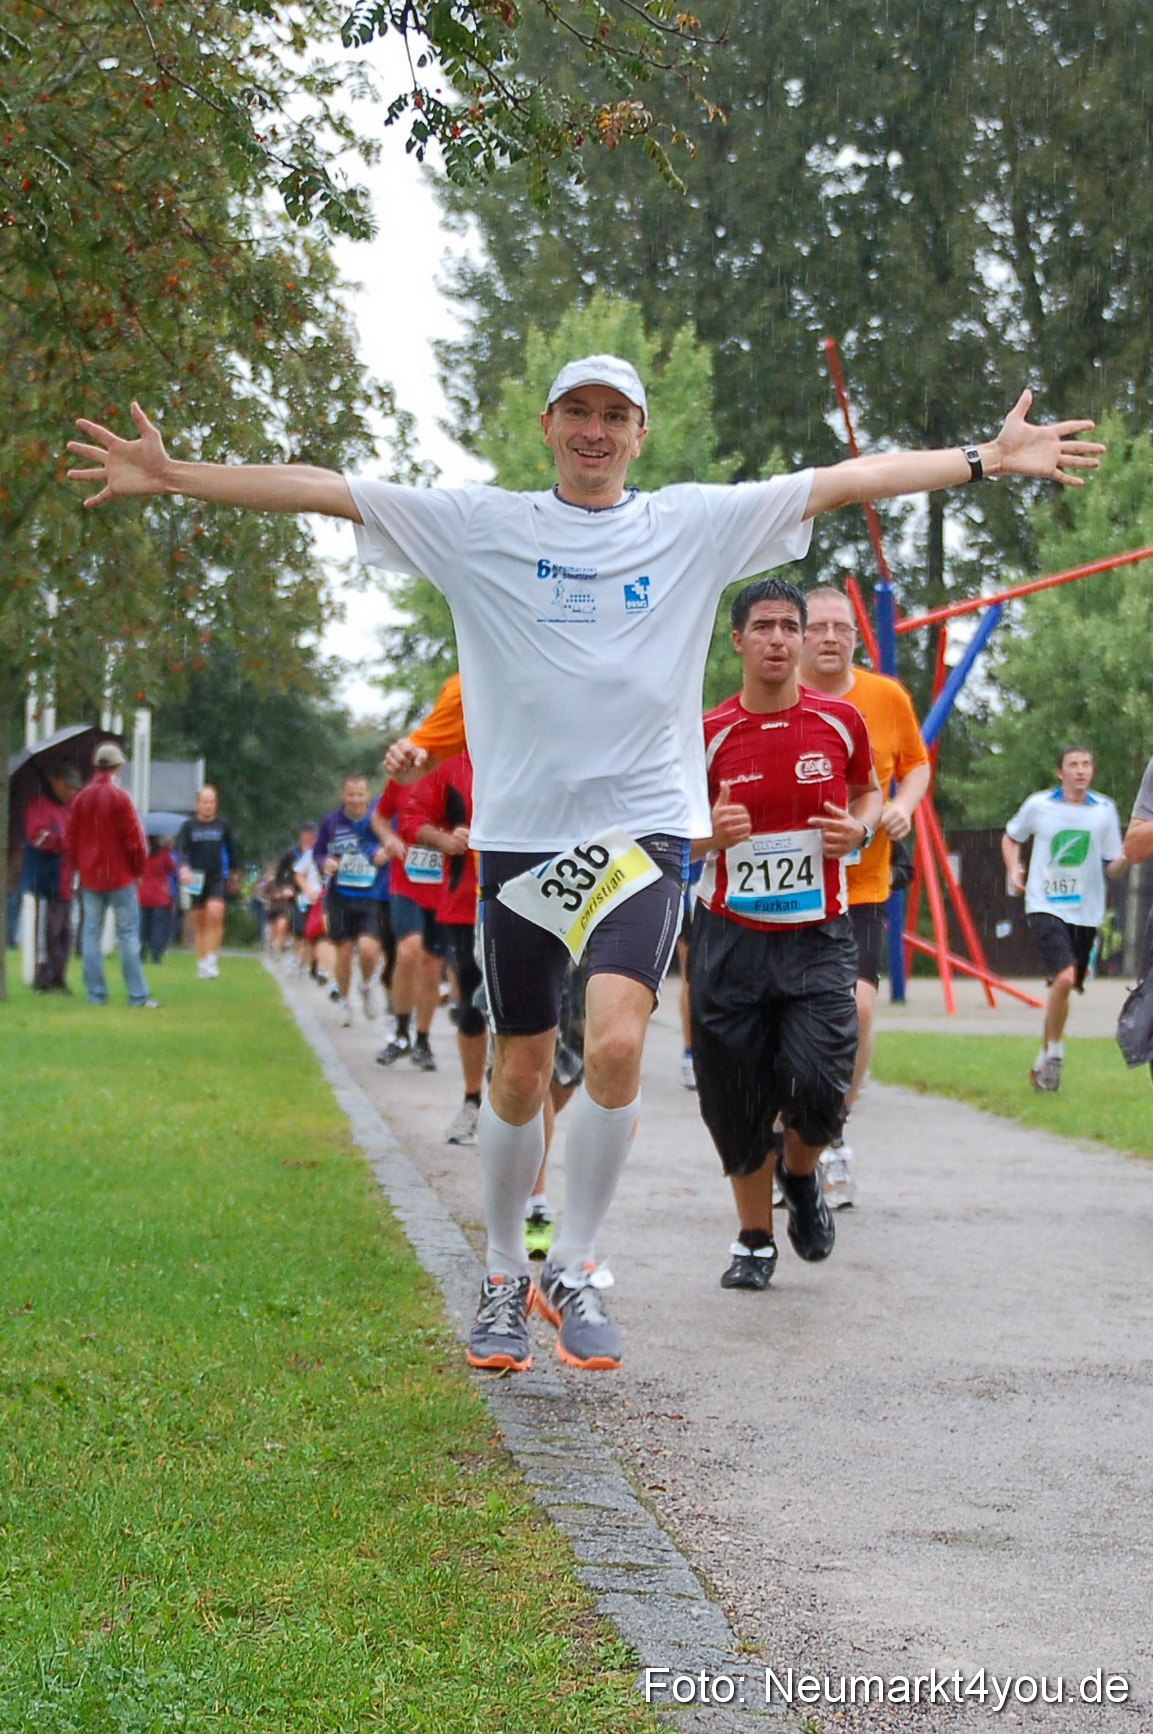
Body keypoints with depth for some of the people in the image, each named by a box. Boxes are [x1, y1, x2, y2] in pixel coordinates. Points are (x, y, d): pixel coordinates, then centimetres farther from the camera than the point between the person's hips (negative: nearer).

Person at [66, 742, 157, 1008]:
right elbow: (134, 838, -12)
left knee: (91, 934, 8)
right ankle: (138, 995, -5)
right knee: (128, 934, -2)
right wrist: (138, 868, 2)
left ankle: (96, 993, 7)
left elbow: (71, 838, 8)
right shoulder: (120, 797, -11)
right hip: (120, 876, -4)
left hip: (89, 877, 4)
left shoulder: (81, 798, 4)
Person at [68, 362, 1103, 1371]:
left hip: (645, 826, -1)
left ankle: (577, 1270, -3)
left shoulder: (696, 524, 7)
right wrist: (174, 476, -4)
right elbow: (321, 490, 2)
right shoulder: (481, 527, 6)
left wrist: (988, 460, -2)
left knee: (617, 1043, -20)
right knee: (520, 1073, 8)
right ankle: (505, 1279, 27)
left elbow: (847, 480, 4)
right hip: (521, 831, 1)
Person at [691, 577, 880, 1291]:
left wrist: (861, 827, -3)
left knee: (817, 1084, -15)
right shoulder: (709, 735, -2)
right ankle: (756, 1239, 21)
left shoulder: (841, 721, 1)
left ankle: (802, 1175, 20)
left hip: (819, 936, 0)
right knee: (736, 1097, 2)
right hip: (731, 936, 0)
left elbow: (870, 791, 19)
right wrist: (714, 832, -14)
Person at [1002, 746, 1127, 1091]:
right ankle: (1054, 1054, -6)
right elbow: (1011, 838, 18)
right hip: (1046, 907, -3)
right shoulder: (1038, 805, -1)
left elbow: (1111, 870, 5)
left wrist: (1125, 858, -17)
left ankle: (1044, 1060, 28)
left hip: (1086, 911, 3)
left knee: (1065, 986, 10)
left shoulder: (1104, 810, 2)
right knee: (1064, 978, -22)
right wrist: (1013, 870, 1)